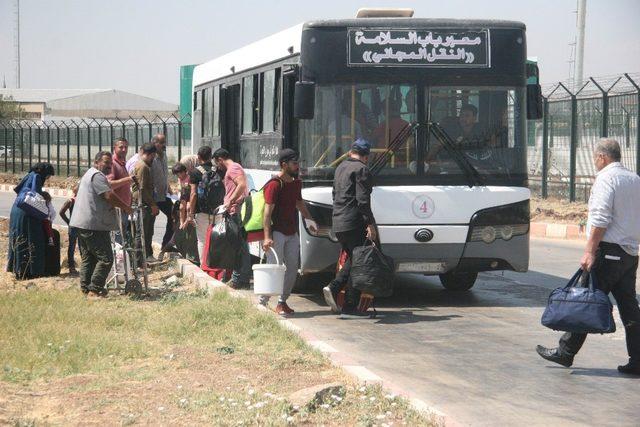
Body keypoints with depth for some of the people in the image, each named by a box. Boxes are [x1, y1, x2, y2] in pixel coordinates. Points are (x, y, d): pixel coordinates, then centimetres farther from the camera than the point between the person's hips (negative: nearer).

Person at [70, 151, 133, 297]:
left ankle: (86, 288, 17)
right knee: (106, 258, -10)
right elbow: (109, 196, -21)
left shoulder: (89, 174, 23)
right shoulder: (97, 176, -12)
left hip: (83, 224, 11)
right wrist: (126, 208, -11)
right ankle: (94, 290, -12)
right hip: (94, 226, -11)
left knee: (88, 258, 15)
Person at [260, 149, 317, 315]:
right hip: (277, 233, -8)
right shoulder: (275, 185, -15)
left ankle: (282, 302, 18)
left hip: (292, 233, 8)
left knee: (292, 268, 8)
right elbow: (267, 212, -21)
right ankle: (262, 302, -2)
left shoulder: (296, 183, 11)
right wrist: (267, 237, -28)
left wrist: (309, 218, 20)